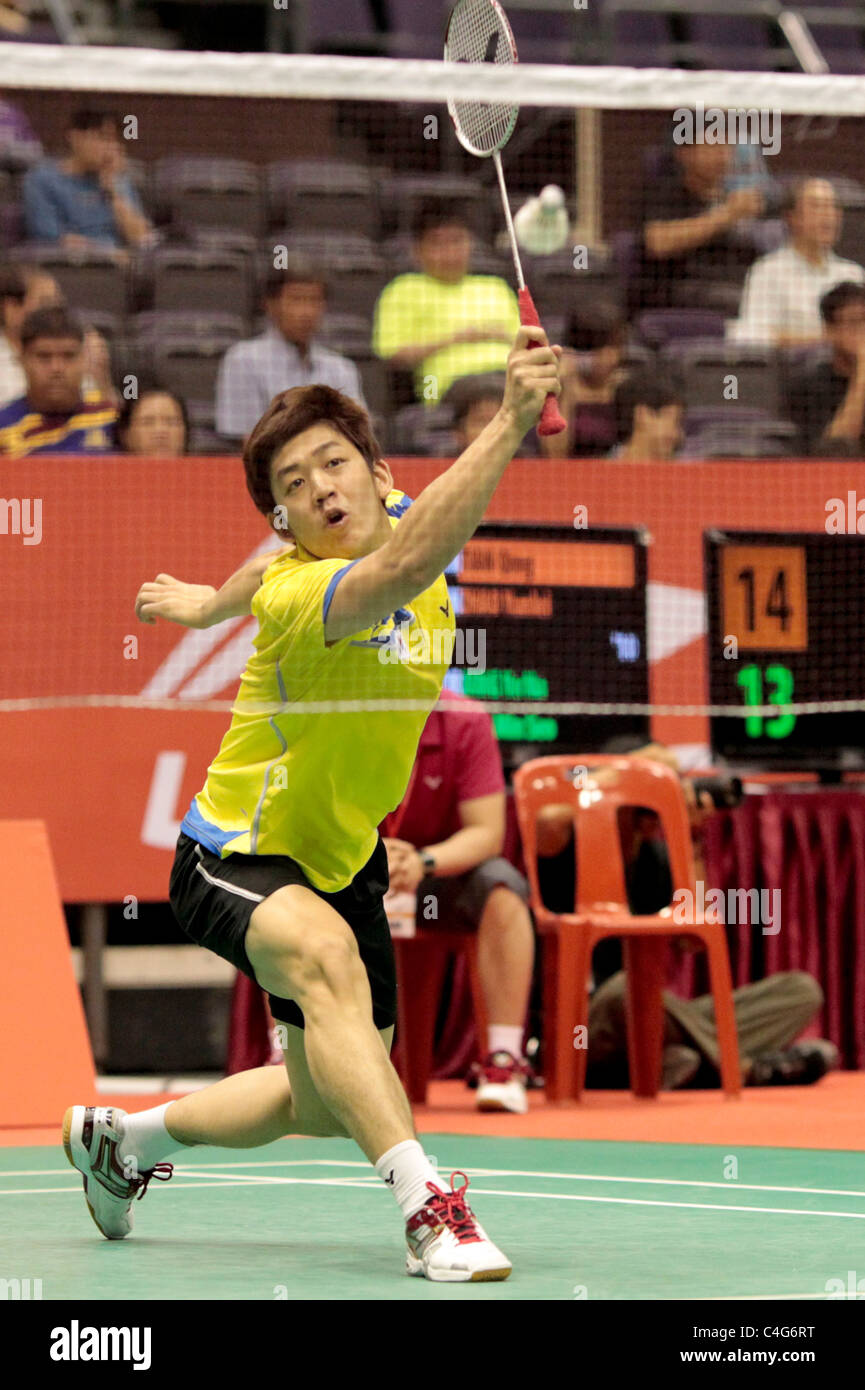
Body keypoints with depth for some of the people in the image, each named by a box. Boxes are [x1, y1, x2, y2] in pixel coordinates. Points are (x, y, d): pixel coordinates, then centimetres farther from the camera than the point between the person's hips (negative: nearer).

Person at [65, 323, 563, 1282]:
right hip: (237, 854, -8)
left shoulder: (402, 522, -9)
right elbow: (400, 572, -56)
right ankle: (427, 1207, -47)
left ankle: (126, 1137, 41)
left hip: (343, 858, 8)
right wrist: (509, 422, -64)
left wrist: (207, 603, 33)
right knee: (325, 956, -41)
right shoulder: (299, 595, -32)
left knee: (325, 1106, 16)